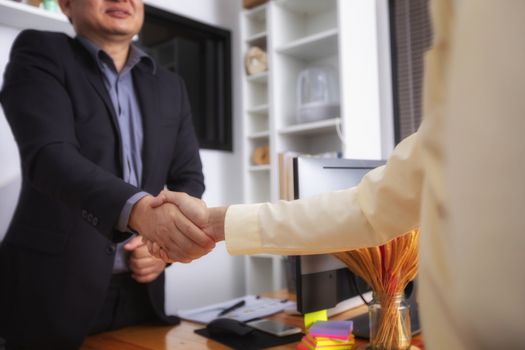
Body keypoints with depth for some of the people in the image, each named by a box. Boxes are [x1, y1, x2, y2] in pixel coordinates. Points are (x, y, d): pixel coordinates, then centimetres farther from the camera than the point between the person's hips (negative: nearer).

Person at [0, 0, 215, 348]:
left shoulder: (170, 86, 11)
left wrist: (164, 244, -8)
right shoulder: (39, 53, -3)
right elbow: (49, 154, -20)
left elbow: (188, 177, 10)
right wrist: (141, 210, -37)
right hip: (52, 285, -4)